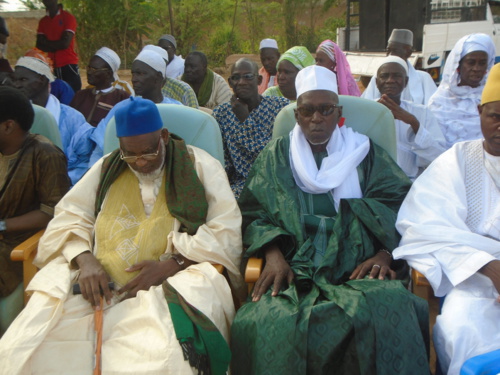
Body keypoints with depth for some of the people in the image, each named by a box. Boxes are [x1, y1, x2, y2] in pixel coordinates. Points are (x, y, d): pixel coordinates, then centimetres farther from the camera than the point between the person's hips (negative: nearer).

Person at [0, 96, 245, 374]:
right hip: (101, 279, 4)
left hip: (175, 279, -3)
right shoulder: (108, 168, 17)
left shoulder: (200, 166, 7)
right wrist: (85, 259, -9)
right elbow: (69, 216, 13)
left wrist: (171, 264, -16)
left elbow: (227, 231, -2)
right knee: (24, 347, -20)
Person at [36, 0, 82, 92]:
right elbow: (39, 46, 5)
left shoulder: (68, 17, -3)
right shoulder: (43, 21, 13)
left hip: (69, 65, -5)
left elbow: (65, 43, -11)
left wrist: (46, 42, 2)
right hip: (51, 66, 5)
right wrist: (57, 45, -9)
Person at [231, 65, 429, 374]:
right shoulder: (277, 156, 18)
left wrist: (384, 254, -10)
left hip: (357, 270, 0)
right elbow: (254, 212, 10)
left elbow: (399, 207, 8)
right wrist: (274, 255, -8)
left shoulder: (364, 153, 17)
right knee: (268, 324, -31)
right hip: (294, 270, 0)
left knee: (388, 314, -33)